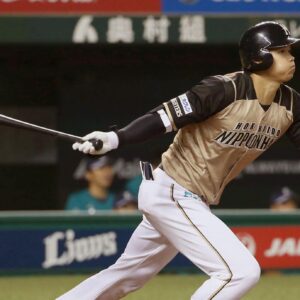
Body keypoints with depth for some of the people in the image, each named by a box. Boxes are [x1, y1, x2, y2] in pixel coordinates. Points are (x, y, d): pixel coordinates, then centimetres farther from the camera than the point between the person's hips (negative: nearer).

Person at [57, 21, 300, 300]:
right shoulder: (225, 89, -21)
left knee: (127, 276, 19)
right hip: (172, 194, -9)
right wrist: (114, 139, -38)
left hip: (193, 202, 9)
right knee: (241, 271, -17)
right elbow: (165, 117, -25)